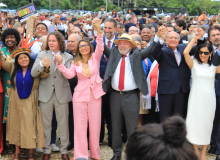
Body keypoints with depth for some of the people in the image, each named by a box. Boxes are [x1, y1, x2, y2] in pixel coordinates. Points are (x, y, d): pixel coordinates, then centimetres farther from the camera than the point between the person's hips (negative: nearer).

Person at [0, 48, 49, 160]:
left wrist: (46, 68, -38)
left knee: (30, 126, 0)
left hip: (30, 104, -3)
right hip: (16, 103, 3)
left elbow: (43, 75, -16)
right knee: (16, 125, 8)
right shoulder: (13, 69, 9)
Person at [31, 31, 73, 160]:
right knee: (46, 124, 6)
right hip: (46, 94, 1)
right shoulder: (42, 55, 6)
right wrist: (41, 64, -25)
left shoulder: (67, 57, 5)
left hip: (62, 94, -1)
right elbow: (33, 73, -6)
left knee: (63, 124, 4)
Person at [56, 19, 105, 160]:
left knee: (95, 126, 4)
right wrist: (60, 64, -19)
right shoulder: (76, 62, 8)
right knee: (80, 127, 0)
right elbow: (69, 75, -7)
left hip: (95, 95, -1)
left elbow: (100, 48, -14)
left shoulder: (95, 58, 5)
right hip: (80, 96, 1)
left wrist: (99, 31, -26)